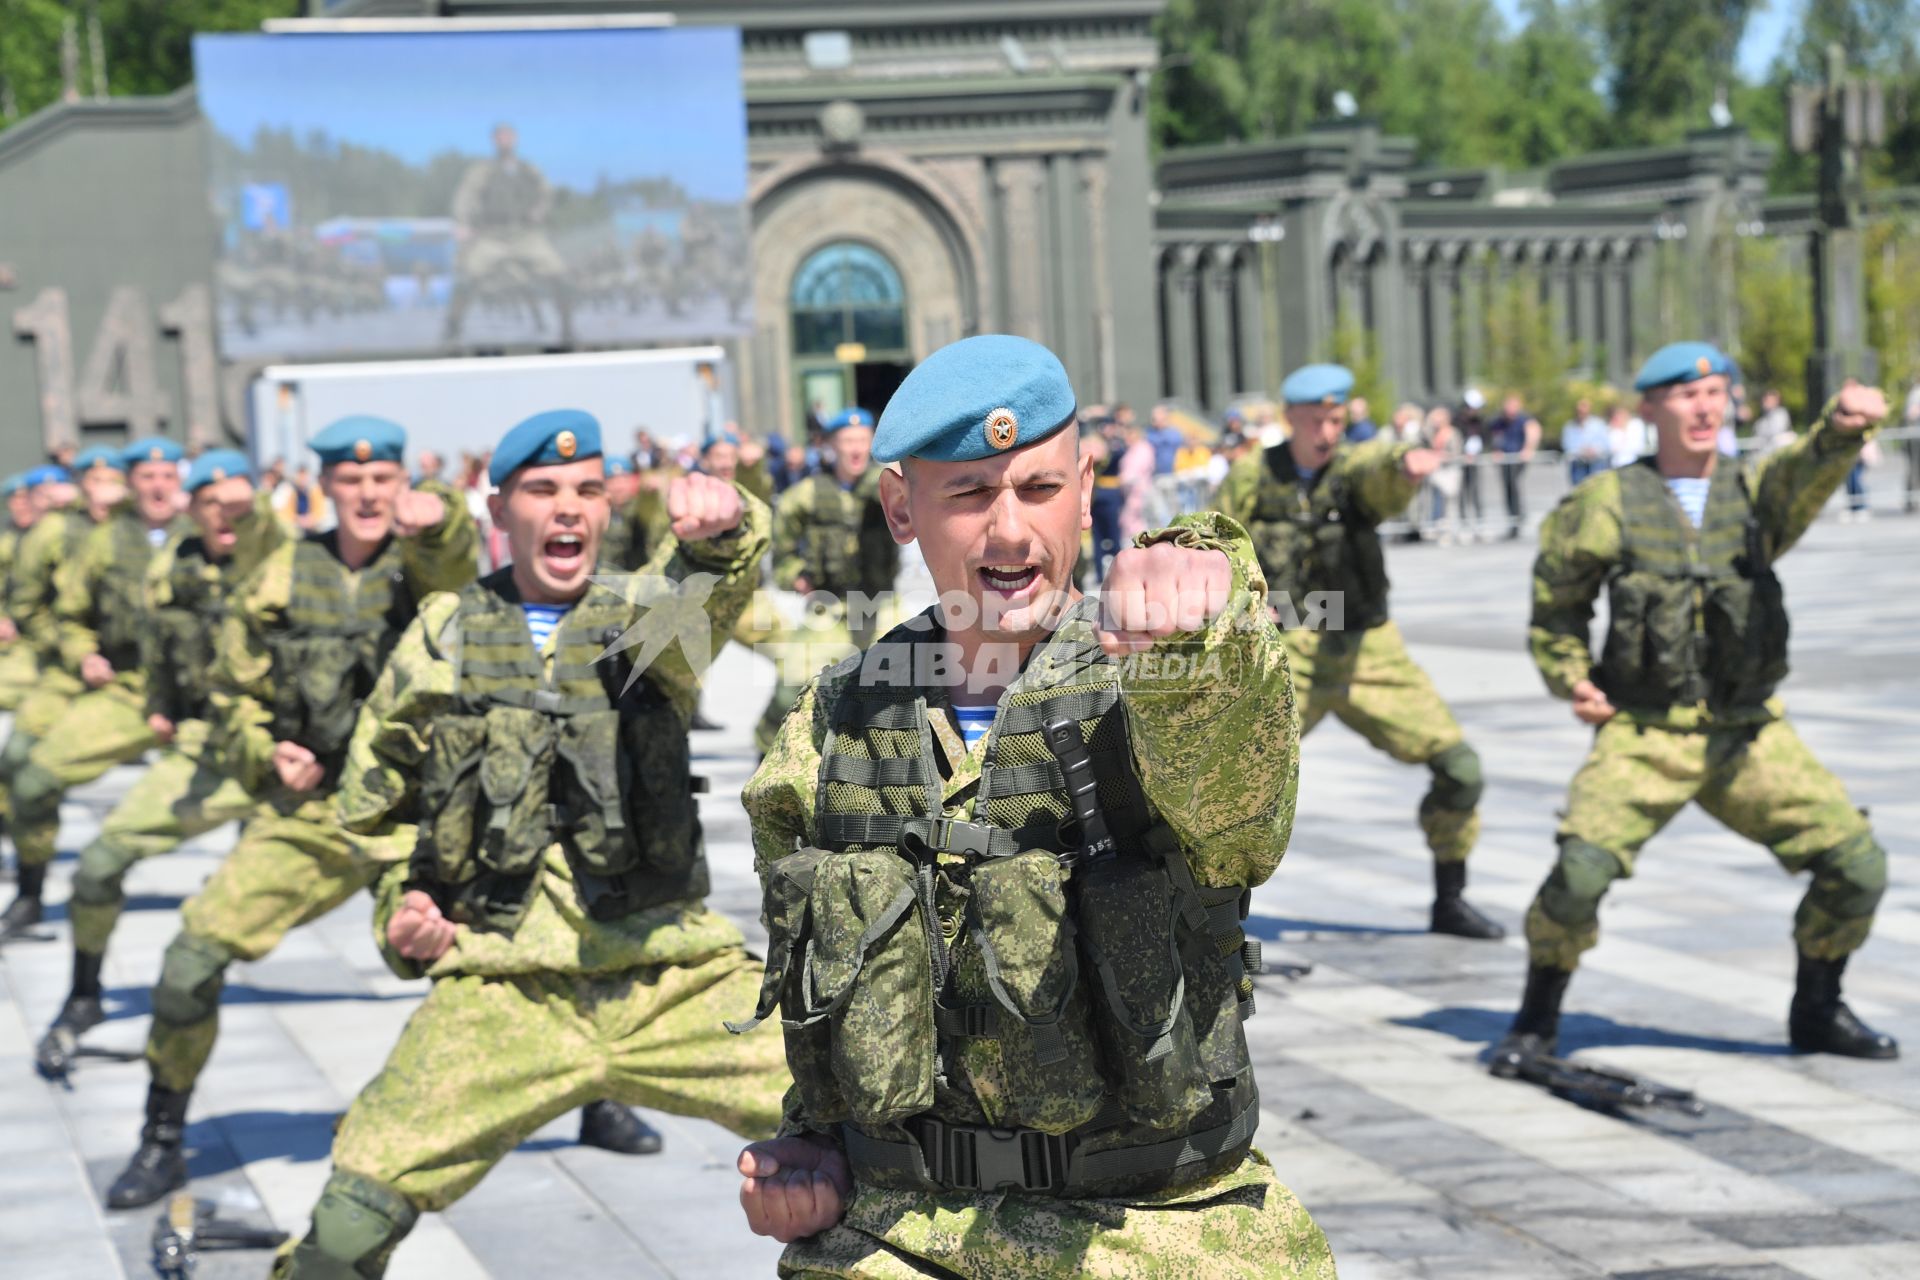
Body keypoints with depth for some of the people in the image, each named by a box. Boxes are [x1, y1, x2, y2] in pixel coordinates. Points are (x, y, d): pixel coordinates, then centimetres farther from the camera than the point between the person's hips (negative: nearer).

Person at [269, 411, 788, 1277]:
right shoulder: (444, 637, 10)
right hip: (504, 989, 0)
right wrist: (401, 901, 4)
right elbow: (373, 797, 22)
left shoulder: (646, 621, 7)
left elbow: (710, 587, -19)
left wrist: (720, 523, -42)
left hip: (671, 974, 0)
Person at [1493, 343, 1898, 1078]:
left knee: (1858, 865, -4)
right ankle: (1537, 1021, 4)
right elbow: (1555, 603, 11)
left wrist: (1846, 424, -42)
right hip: (1646, 734, -3)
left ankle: (1817, 1013, 20)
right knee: (1581, 869, -20)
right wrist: (1571, 680, -5)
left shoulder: (1755, 491, 4)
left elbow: (1811, 466, -19)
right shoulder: (1609, 503, 0)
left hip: (1749, 735, 3)